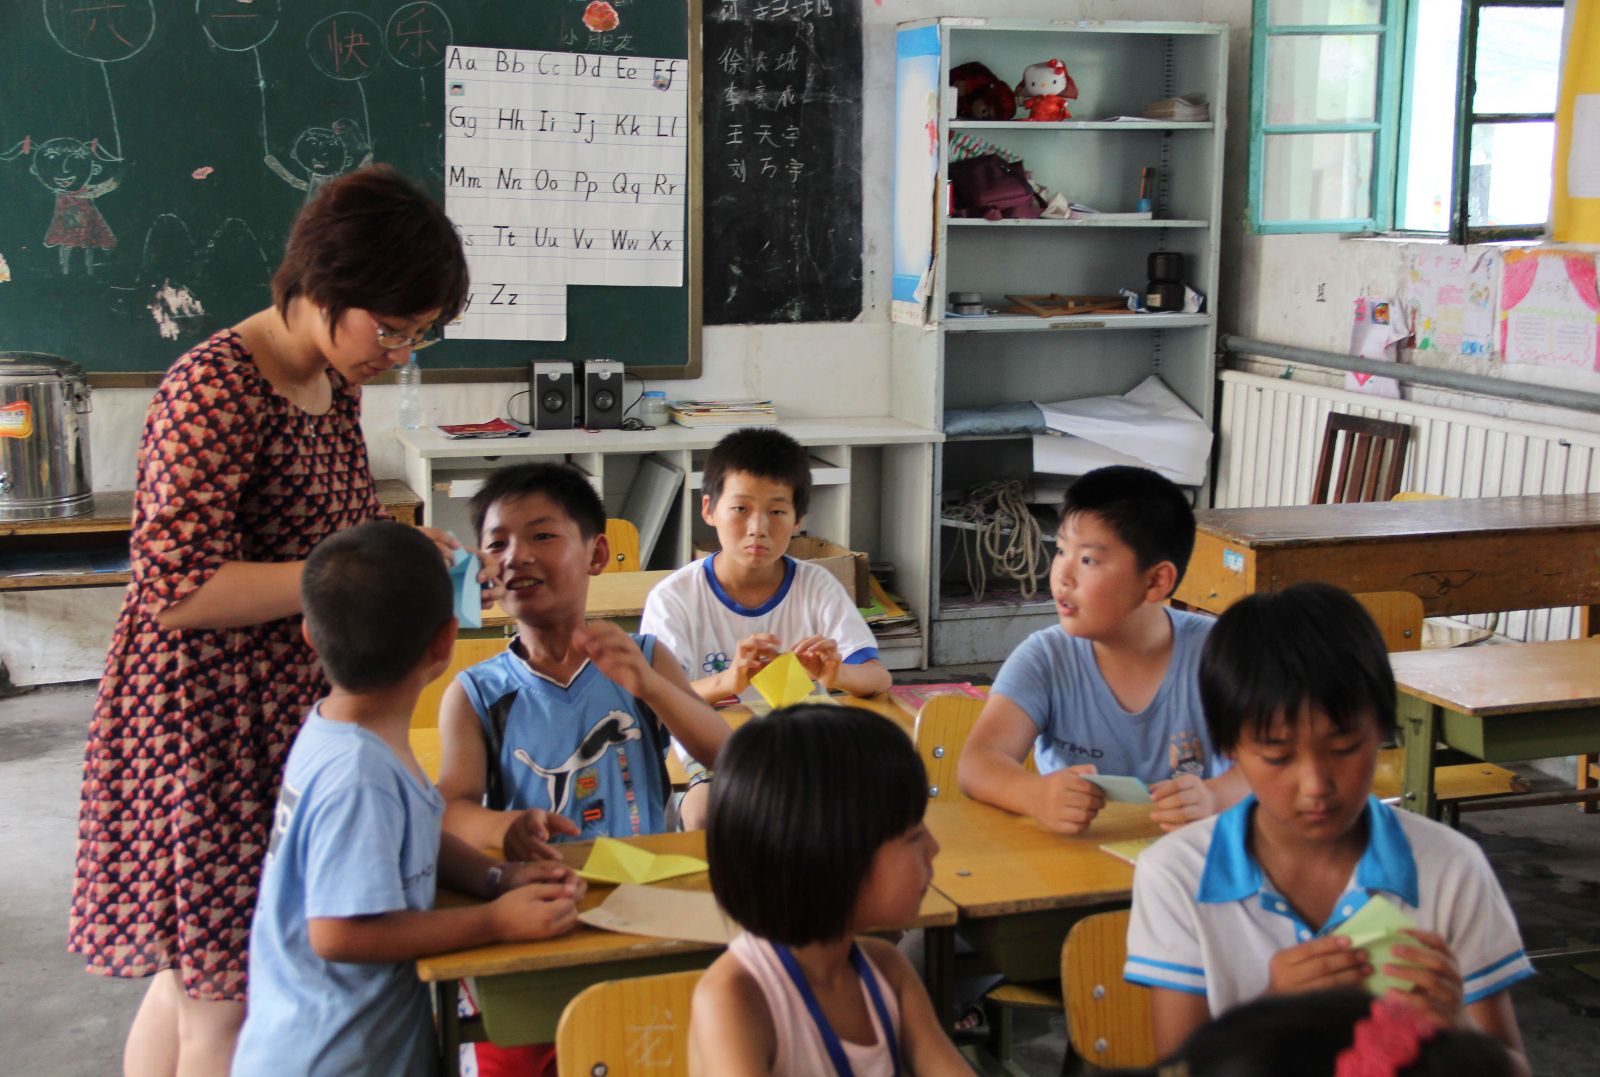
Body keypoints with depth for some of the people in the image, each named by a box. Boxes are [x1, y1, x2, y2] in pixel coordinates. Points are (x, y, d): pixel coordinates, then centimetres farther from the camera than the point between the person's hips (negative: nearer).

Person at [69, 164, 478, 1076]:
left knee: (189, 981, 20)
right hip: (210, 726, -9)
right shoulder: (216, 390, -19)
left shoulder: (337, 383, 8)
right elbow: (180, 589, -24)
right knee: (226, 999, 1)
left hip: (293, 713, 9)